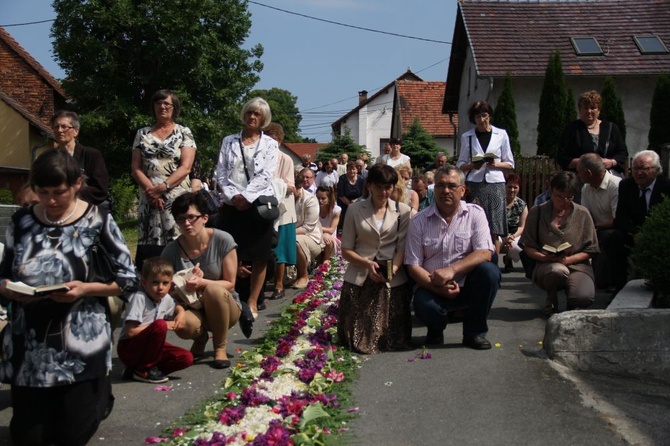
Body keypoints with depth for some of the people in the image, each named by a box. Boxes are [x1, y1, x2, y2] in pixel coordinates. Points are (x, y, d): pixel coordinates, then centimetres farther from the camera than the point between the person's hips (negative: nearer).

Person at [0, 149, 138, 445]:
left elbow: (128, 279, -4)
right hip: (28, 347, 3)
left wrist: (86, 289, -19)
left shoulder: (97, 221, -6)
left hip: (81, 346, -3)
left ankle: (100, 392, 37)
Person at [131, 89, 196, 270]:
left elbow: (185, 167, -6)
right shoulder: (142, 133, 12)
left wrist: (162, 187, -15)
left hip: (177, 199, -3)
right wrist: (150, 190, -10)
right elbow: (136, 168, 6)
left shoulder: (183, 133, 4)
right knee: (149, 244, 0)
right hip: (149, 199, 3)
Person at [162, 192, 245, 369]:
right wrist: (179, 308, -24)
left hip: (224, 306, -1)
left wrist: (202, 283, -29)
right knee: (183, 326, -35)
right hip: (192, 308, 1)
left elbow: (230, 284, -12)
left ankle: (220, 348, -13)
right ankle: (201, 338, 6)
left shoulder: (222, 240, -14)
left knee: (214, 290, -36)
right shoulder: (171, 251, -9)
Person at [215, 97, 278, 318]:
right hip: (232, 205, 1)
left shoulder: (270, 144, 8)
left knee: (259, 257, 0)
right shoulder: (229, 141, 14)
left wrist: (246, 196, -13)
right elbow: (221, 172, 6)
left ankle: (252, 303, 7)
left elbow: (266, 175, -4)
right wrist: (232, 195, -9)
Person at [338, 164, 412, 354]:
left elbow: (403, 248, -1)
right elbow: (346, 250, 2)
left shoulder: (403, 210, 5)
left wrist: (393, 268, -22)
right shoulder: (355, 210, 5)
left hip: (393, 279, 0)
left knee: (394, 340, -6)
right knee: (356, 341, -5)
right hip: (359, 278, 0)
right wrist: (367, 263, -16)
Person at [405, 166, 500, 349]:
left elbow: (485, 253, -13)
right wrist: (439, 288, -19)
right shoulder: (419, 221, -1)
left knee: (490, 271, -28)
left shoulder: (475, 214, -1)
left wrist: (452, 269, -27)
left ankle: (474, 332, -5)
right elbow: (413, 266, -4)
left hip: (468, 285, 1)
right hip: (433, 287, -1)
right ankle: (436, 328, 8)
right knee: (423, 305, -33)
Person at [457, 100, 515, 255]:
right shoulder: (467, 136, 11)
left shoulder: (501, 134, 11)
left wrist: (496, 164, -7)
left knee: (494, 230, -4)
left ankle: (494, 264, 1)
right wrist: (473, 165, -8)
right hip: (474, 184, 0)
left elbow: (510, 164, 13)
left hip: (495, 184, 0)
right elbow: (460, 165, 12)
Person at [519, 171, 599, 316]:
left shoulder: (582, 214, 2)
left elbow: (590, 250, 3)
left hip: (576, 265, 1)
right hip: (547, 265, -1)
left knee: (584, 298, -31)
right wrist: (545, 257, -17)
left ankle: (570, 304, 12)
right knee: (558, 270, -39)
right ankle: (552, 302, -1)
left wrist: (569, 259, -14)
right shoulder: (537, 212, 1)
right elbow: (528, 247, 3)